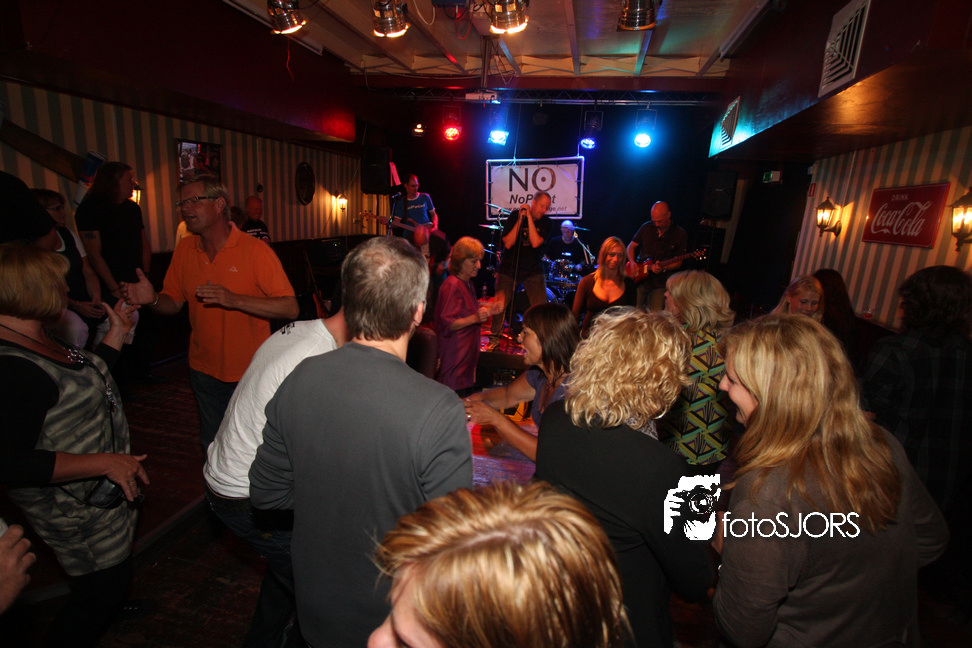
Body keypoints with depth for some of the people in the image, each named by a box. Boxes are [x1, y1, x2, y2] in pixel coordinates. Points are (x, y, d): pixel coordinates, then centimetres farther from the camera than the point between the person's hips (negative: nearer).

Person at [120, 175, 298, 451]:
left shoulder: (256, 251, -16)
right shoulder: (184, 249, 2)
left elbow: (290, 308, -23)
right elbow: (173, 303, 10)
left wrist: (234, 299, -33)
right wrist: (152, 299, -13)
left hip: (249, 372, -5)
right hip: (204, 370, 5)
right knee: (211, 447, 21)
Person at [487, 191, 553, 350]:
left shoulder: (545, 222, -2)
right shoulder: (514, 216, -4)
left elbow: (535, 243, -19)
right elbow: (508, 244, -14)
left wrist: (529, 218, -18)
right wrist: (520, 219, -18)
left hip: (533, 270, 1)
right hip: (509, 267, -1)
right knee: (500, 305, 0)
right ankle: (494, 339, 19)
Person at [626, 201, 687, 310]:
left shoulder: (680, 234, -2)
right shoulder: (646, 227, 5)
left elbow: (678, 263, 0)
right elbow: (631, 246, 12)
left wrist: (663, 268, -19)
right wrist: (633, 263, -6)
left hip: (660, 284, -2)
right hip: (640, 280, 2)